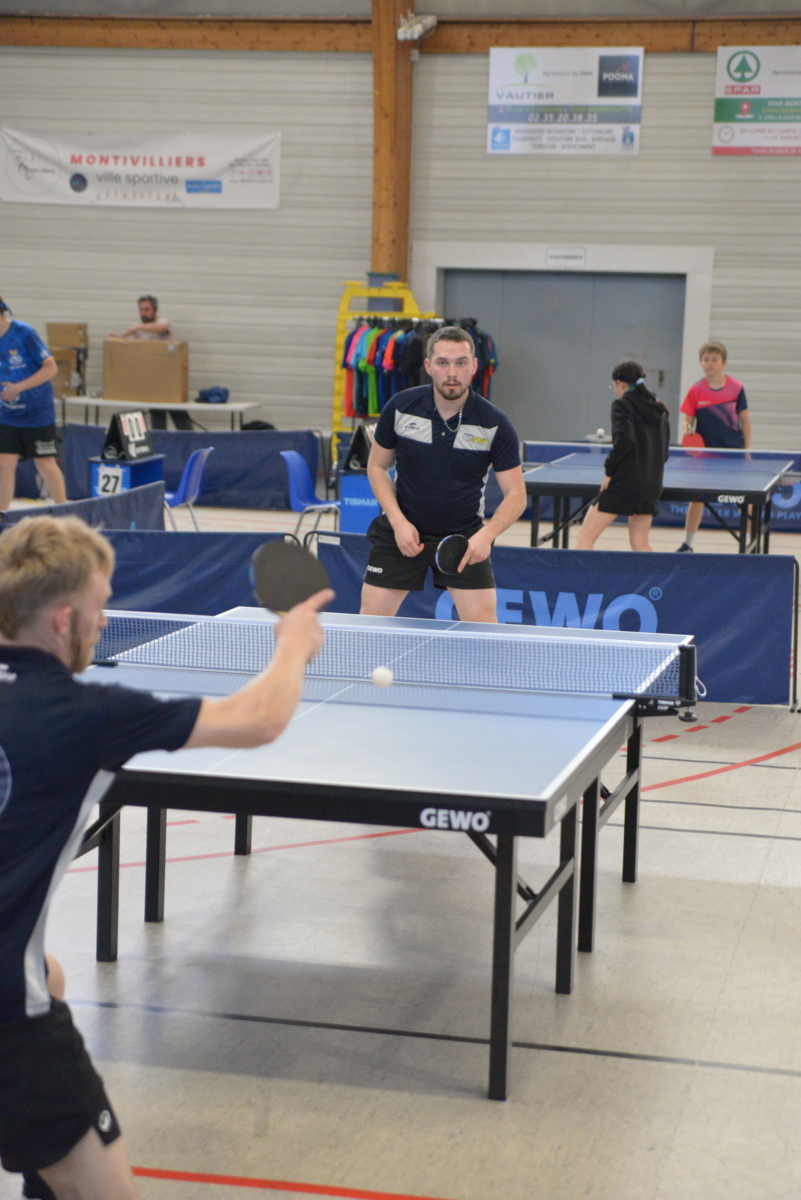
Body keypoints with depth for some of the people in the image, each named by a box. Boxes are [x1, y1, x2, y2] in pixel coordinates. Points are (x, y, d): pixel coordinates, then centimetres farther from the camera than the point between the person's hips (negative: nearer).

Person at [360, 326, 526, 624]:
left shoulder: (494, 425, -15)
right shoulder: (400, 408, -11)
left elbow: (516, 495, -12)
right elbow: (377, 467, 2)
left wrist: (487, 534, -30)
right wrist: (398, 521, -12)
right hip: (403, 531, 1)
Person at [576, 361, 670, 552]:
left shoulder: (622, 405, -5)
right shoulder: (658, 409, 13)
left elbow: (623, 441, -19)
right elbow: (664, 454, 14)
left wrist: (609, 471, -10)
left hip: (623, 483, -7)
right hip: (651, 487, 7)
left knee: (586, 535, -1)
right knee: (640, 544, 15)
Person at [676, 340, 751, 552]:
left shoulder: (736, 387, -3)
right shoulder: (696, 390, -4)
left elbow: (744, 418, 4)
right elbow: (688, 419, 1)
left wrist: (747, 448, 3)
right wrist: (687, 428, -22)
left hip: (733, 452, 0)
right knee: (696, 497, 1)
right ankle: (687, 544, 13)